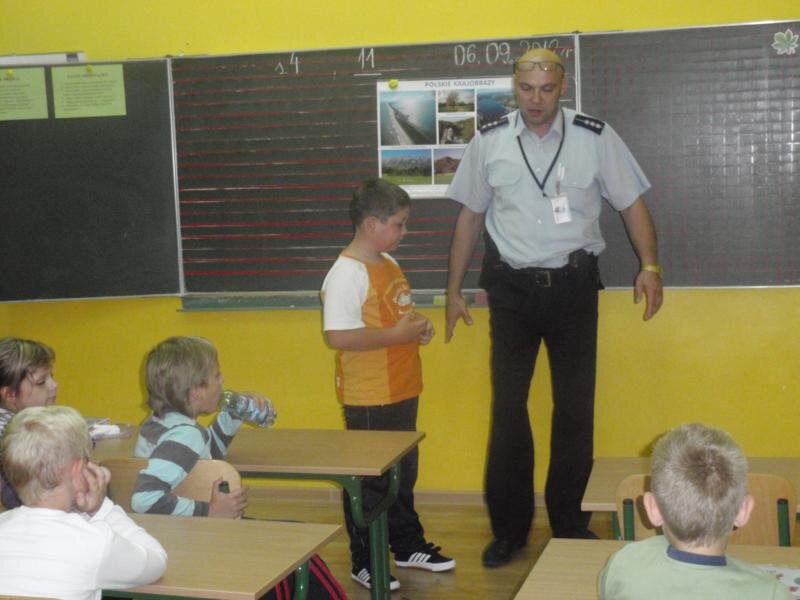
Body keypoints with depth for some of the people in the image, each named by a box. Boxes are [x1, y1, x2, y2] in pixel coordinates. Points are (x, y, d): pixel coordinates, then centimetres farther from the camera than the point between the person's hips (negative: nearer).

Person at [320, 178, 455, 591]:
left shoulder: (388, 263, 10)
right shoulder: (346, 274, -19)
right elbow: (338, 336, -27)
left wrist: (417, 327, 2)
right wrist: (397, 335, -22)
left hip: (401, 391, 9)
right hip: (368, 400, -9)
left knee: (404, 472, 21)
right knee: (369, 481, 3)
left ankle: (408, 545, 36)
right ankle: (364, 562, 17)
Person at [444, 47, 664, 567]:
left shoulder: (595, 138, -2)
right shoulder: (489, 142, 2)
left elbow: (633, 204, 2)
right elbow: (470, 216, 9)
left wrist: (650, 266, -13)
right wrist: (455, 290, 10)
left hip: (573, 284, 0)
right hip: (511, 286, 1)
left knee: (575, 407, 6)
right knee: (508, 407, 3)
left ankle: (570, 523, 22)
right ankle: (509, 528, 17)